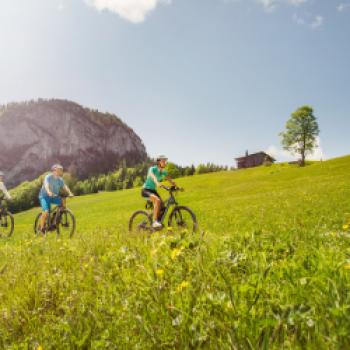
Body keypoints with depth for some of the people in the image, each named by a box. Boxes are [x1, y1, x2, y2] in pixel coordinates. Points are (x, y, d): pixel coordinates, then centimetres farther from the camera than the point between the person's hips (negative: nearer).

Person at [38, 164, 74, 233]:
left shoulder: (60, 180, -1)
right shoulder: (48, 177, -17)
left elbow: (65, 187, -12)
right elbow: (46, 185, -34)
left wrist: (70, 193, -31)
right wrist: (49, 192, -54)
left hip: (54, 197, 6)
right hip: (44, 196, -6)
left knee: (63, 200, -20)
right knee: (46, 212, -24)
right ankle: (42, 227, -8)